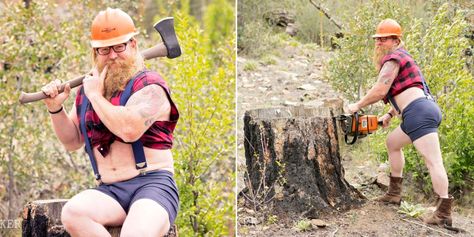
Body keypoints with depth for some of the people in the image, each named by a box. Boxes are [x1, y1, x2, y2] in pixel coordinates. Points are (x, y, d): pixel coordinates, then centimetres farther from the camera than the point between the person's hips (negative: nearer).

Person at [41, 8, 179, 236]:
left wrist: (96, 95, -8)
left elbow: (130, 129, -22)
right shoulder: (88, 88, 17)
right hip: (109, 191, 6)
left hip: (152, 184, -5)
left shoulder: (149, 85, -3)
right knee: (72, 213, -29)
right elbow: (72, 141, 26)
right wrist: (55, 108, 9)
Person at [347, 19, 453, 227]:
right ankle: (394, 193, 31)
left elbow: (379, 91, -13)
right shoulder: (401, 58, 27)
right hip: (422, 112, 11)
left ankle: (444, 212, -20)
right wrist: (390, 115, 27)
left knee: (433, 161, -15)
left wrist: (357, 105, 0)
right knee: (392, 142, 27)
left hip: (419, 113, -11)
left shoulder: (393, 58, -5)